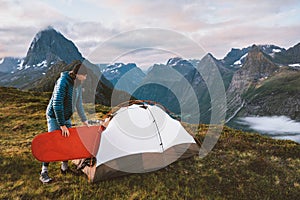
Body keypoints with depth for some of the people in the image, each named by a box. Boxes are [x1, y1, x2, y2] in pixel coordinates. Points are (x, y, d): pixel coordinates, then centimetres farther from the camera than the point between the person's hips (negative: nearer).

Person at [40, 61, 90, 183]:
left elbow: (79, 104, 11)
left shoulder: (78, 84, -1)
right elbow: (57, 104, -29)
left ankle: (64, 165, 24)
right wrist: (62, 125, -28)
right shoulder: (63, 82, -26)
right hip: (54, 117, -7)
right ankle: (44, 172, 3)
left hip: (66, 117, 7)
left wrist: (84, 119, 13)